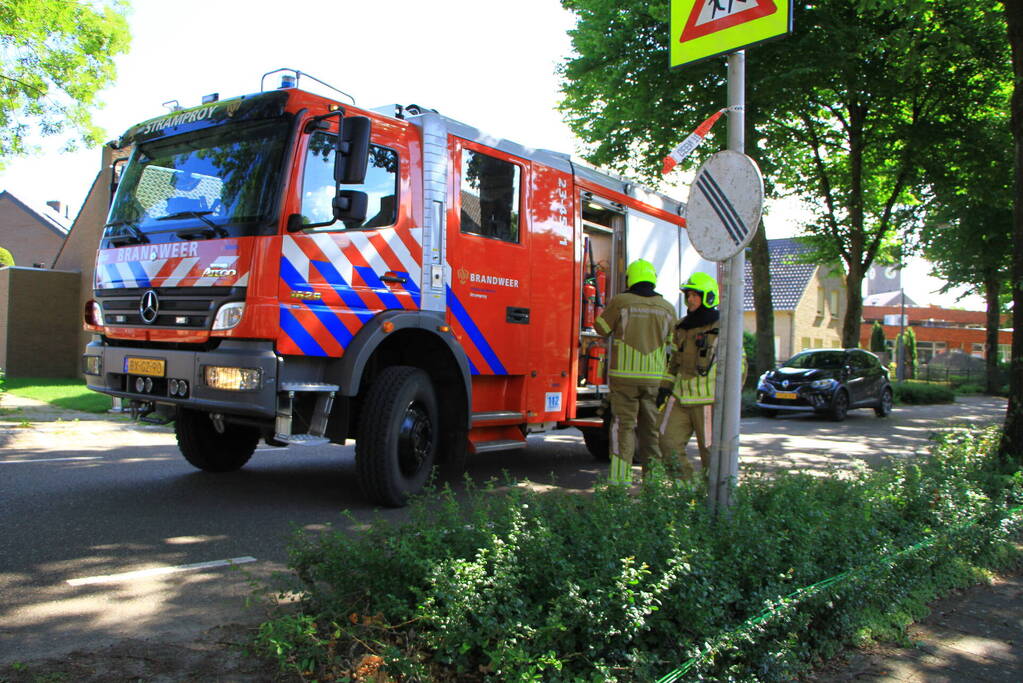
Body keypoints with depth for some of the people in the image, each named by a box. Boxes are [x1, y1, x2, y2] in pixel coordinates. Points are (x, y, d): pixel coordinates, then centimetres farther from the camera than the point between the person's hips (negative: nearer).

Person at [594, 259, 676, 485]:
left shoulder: (621, 302, -6)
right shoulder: (667, 308, 4)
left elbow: (601, 328, 6)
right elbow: (671, 340, 16)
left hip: (624, 374, -2)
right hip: (655, 377, 3)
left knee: (624, 423, 3)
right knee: (651, 425, 12)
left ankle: (620, 474, 0)